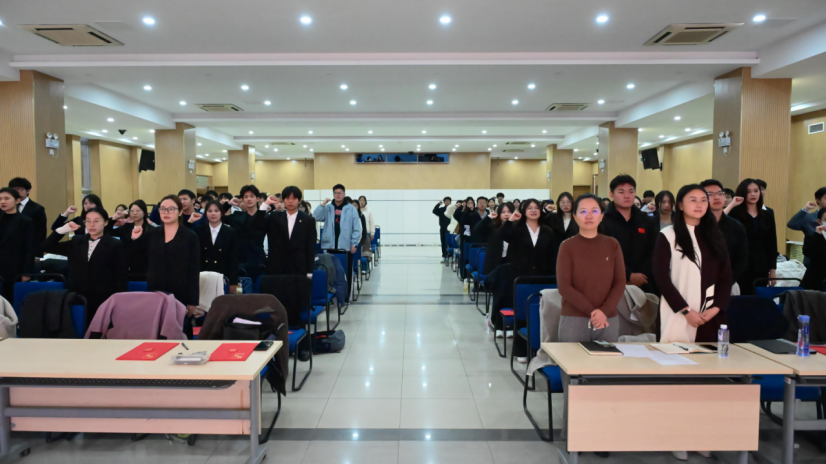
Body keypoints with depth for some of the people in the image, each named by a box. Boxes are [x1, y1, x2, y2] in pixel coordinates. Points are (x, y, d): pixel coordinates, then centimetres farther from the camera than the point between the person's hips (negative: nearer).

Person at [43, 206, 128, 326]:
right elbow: (47, 247, 12)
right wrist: (62, 230, -3)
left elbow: (121, 276, -3)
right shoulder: (77, 242, 13)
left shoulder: (115, 245, -1)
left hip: (103, 302, -4)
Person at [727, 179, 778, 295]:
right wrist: (731, 205, -22)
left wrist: (772, 269, 6)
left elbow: (772, 244, 11)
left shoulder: (768, 216, 11)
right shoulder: (735, 213, -1)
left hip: (760, 266, 4)